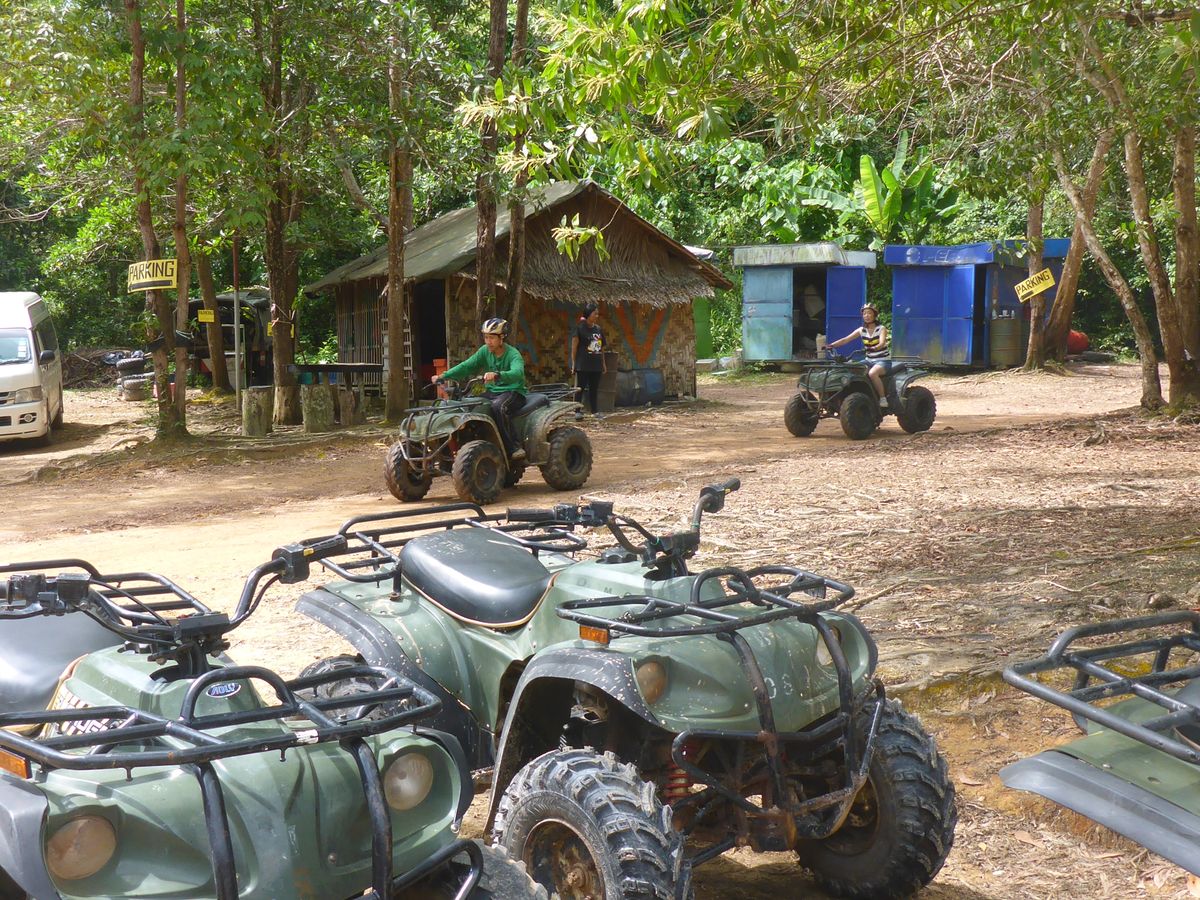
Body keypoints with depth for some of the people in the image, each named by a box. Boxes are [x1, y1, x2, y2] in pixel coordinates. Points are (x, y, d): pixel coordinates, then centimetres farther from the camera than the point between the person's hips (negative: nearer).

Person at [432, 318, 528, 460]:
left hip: (513, 392, -6)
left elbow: (517, 373, -34)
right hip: (492, 392, 7)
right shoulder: (485, 351, 6)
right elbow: (466, 366, -2)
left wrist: (497, 375, -53)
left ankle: (514, 447, -32)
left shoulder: (513, 354, -13)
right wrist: (443, 376, -16)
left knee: (498, 406, -38)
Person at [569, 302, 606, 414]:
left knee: (594, 389, 11)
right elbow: (574, 345, -10)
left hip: (596, 365, 6)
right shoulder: (579, 327, -7)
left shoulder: (598, 329, 12)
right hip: (583, 365, -6)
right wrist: (574, 363, -13)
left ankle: (595, 412, 16)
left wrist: (603, 363, 18)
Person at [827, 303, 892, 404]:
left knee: (872, 373, -35)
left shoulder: (881, 329, -6)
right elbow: (846, 339, -2)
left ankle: (883, 398, -24)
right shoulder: (861, 330, 6)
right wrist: (831, 345, -18)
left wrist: (874, 348, -48)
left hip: (883, 361, -6)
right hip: (869, 361, 6)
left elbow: (882, 343, -25)